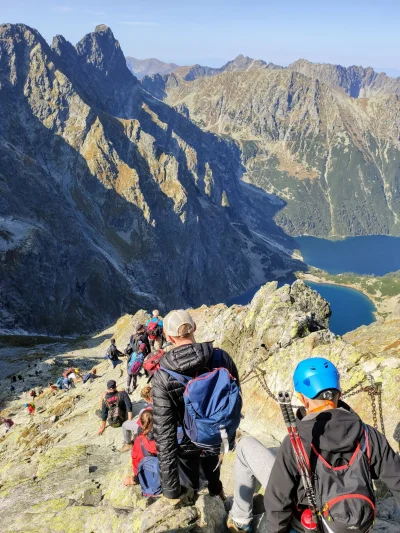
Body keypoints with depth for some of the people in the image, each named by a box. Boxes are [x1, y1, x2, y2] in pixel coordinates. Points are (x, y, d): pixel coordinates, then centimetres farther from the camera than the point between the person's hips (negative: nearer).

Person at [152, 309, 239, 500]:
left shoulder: (163, 376, -29)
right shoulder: (222, 358, -20)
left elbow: (163, 431, -28)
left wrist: (170, 489, -21)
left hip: (187, 443, -3)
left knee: (191, 488, 26)